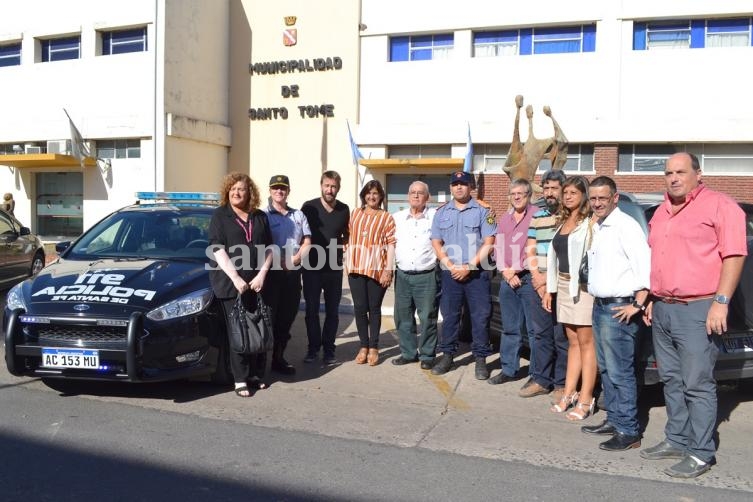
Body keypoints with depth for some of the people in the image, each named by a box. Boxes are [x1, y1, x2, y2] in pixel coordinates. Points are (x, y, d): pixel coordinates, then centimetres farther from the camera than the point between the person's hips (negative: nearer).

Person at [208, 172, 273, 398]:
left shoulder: (260, 217, 14)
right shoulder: (220, 216, 4)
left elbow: (268, 249, 12)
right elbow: (218, 250, -6)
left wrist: (261, 275, -3)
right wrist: (235, 278, -14)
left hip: (256, 283, 3)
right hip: (231, 283, -3)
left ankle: (257, 374, 14)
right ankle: (241, 380, 2)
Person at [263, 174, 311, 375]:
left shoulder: (298, 215, 15)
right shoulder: (264, 215, 0)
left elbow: (307, 242, 8)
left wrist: (296, 259, -9)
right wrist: (279, 261, -17)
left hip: (294, 273, 5)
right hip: (272, 272, -5)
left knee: (287, 317, 9)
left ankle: (279, 358, 20)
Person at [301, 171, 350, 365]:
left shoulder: (344, 209, 3)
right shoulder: (309, 207, -5)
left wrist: (340, 244, 2)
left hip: (334, 267, 2)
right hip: (312, 266, -2)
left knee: (332, 310, 8)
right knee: (311, 309, 6)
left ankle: (328, 349, 19)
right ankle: (313, 347, 19)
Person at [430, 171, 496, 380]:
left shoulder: (483, 210, 0)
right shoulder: (441, 212, 10)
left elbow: (489, 243, -6)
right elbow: (436, 243, 7)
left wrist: (469, 267, -12)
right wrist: (451, 267, -6)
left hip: (476, 272, -3)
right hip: (450, 273, 3)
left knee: (480, 316, 0)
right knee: (449, 315, 8)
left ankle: (481, 358, 9)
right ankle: (447, 355, 18)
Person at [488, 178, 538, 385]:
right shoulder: (504, 219, 17)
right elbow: (498, 248, 14)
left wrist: (516, 269, -8)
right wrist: (506, 272, -1)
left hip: (529, 277, -6)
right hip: (507, 279, 6)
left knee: (534, 328, -2)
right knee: (509, 328, 11)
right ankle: (508, 369, 20)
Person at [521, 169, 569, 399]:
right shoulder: (537, 216, 14)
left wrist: (548, 279, -9)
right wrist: (537, 277, -1)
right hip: (540, 286, 6)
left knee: (562, 337, 0)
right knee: (541, 334, 11)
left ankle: (562, 384, 11)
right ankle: (541, 380, 21)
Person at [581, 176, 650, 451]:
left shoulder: (625, 225, -12)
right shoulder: (597, 228, 16)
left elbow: (645, 265, -19)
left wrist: (637, 305, -20)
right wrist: (595, 298, 16)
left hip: (619, 308, -10)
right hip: (600, 305, 10)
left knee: (620, 372, -6)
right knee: (605, 368, 16)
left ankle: (628, 431, 1)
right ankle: (613, 420, 26)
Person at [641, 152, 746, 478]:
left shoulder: (719, 206, -6)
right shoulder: (661, 213, 18)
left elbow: (734, 255, -11)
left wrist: (720, 302, -18)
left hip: (697, 310, -8)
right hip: (662, 310, 8)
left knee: (697, 384, -4)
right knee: (671, 380, 13)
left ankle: (701, 454, 5)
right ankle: (677, 440, 24)